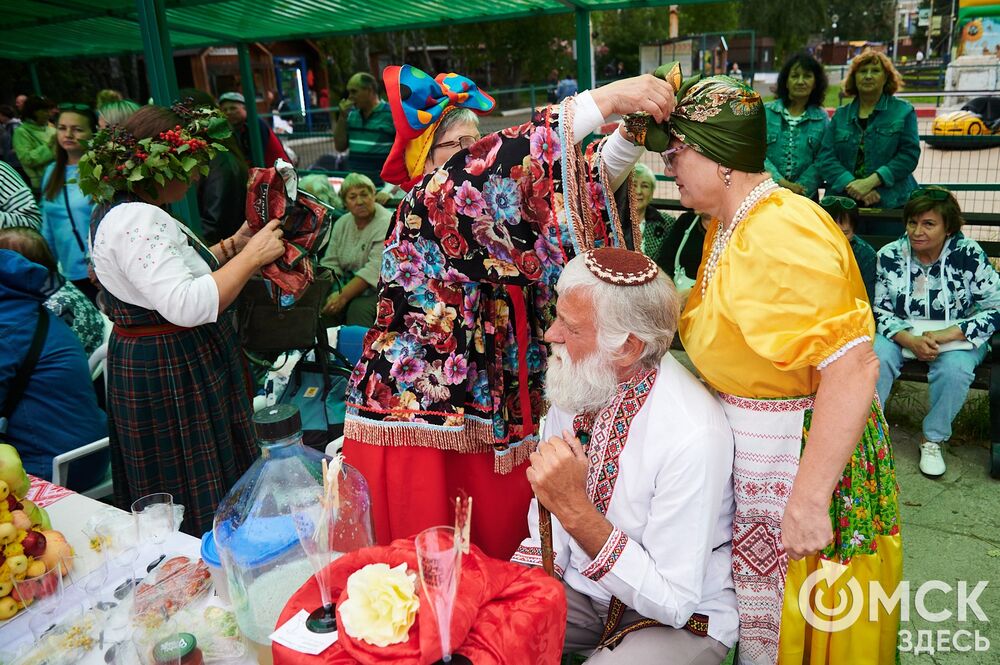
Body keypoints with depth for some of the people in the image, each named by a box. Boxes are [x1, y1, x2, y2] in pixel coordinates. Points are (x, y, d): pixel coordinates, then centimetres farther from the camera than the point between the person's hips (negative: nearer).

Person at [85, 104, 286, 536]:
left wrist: (231, 246, 12)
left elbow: (173, 273, 22)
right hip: (171, 376, -11)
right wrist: (251, 256, -22)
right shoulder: (137, 220, -22)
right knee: (198, 500, 0)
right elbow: (188, 306, -31)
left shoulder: (124, 211, 13)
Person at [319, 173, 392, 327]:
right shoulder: (342, 223, 11)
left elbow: (375, 269, -22)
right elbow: (331, 263, 7)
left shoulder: (386, 224, -13)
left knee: (358, 308, -34)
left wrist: (343, 296, -29)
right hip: (349, 283, 6)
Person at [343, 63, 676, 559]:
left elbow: (580, 188, 3)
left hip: (485, 417, 7)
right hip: (413, 424, -7)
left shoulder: (492, 212, 10)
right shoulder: (423, 207, -11)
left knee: (496, 561, 11)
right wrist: (605, 99, -27)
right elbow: (495, 163, -27)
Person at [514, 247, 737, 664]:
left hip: (682, 623, -5)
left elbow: (672, 603, -25)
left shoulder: (692, 437, -29)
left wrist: (575, 510, -34)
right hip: (578, 588, 5)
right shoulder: (576, 386, -6)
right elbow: (547, 524, 4)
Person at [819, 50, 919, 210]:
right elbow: (826, 157, 1)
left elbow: (909, 154, -3)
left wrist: (871, 181, -16)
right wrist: (852, 185, -15)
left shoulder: (904, 111, 6)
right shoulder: (840, 115, 12)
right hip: (843, 201, 2)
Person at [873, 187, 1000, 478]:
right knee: (878, 356, -28)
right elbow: (881, 310, -3)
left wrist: (944, 335, -24)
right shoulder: (889, 255, -7)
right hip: (902, 333, 2)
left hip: (957, 335, -1)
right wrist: (910, 340, -22)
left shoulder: (968, 255, -13)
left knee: (955, 368, -31)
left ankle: (933, 440, -7)